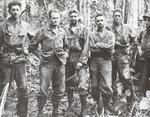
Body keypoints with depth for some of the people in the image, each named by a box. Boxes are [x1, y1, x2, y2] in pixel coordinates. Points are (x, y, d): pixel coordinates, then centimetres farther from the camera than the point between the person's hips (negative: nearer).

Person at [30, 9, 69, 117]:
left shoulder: (62, 31, 13)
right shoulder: (43, 31, -1)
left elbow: (66, 46, 26)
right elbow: (33, 44, 4)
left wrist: (65, 53, 10)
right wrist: (40, 54, 1)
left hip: (60, 63, 4)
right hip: (46, 63, -4)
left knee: (60, 89, 8)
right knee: (43, 89, -6)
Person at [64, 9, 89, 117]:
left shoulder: (83, 29, 0)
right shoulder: (65, 29, 7)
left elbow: (86, 46, -5)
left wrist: (81, 61, -12)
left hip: (80, 59, -3)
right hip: (68, 59, 3)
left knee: (82, 85, -8)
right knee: (69, 83, 11)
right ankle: (70, 104, 27)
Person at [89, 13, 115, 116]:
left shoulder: (110, 34, 7)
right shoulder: (92, 34, 8)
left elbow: (111, 48, -8)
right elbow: (92, 48, -6)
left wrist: (98, 45, -6)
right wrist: (104, 47, -6)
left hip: (106, 61, -1)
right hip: (94, 61, 2)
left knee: (107, 86, -9)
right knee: (95, 86, 7)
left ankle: (107, 105, 12)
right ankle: (98, 104, 25)